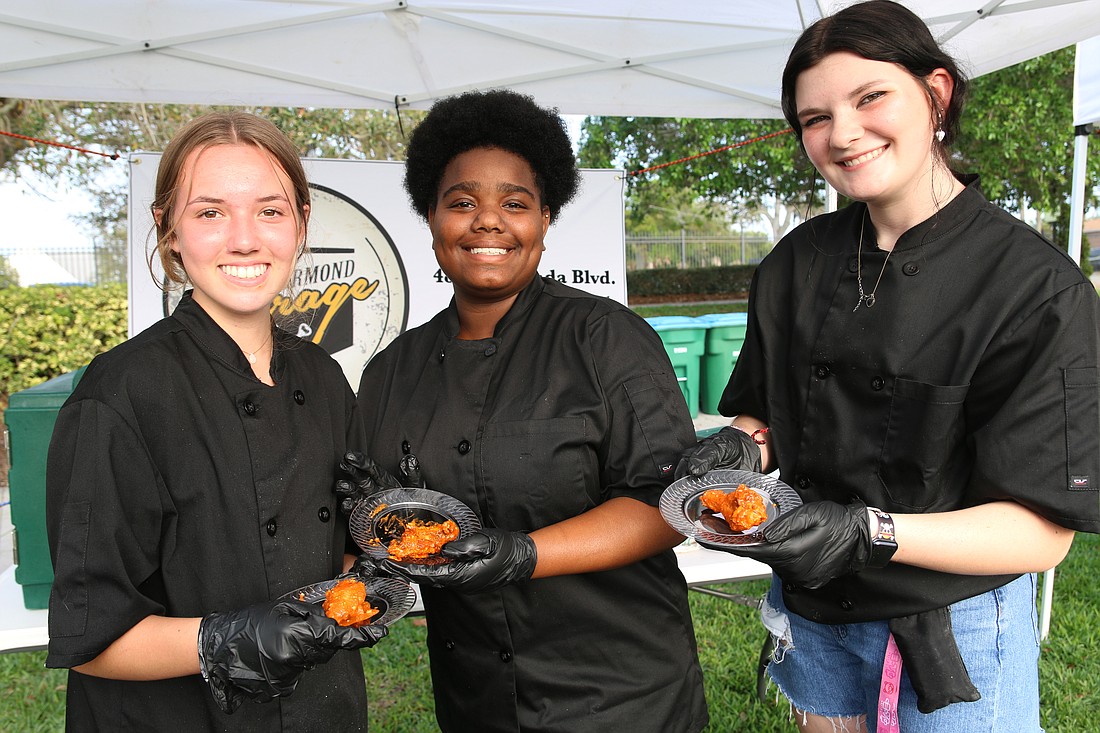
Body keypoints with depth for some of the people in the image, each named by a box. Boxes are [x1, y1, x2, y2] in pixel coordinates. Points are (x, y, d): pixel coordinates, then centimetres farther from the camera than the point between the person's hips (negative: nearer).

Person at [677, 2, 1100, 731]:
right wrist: (741, 445, -17)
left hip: (956, 637, -4)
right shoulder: (796, 264, -4)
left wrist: (869, 532, -32)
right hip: (814, 617, 4)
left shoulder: (1038, 286, -18)